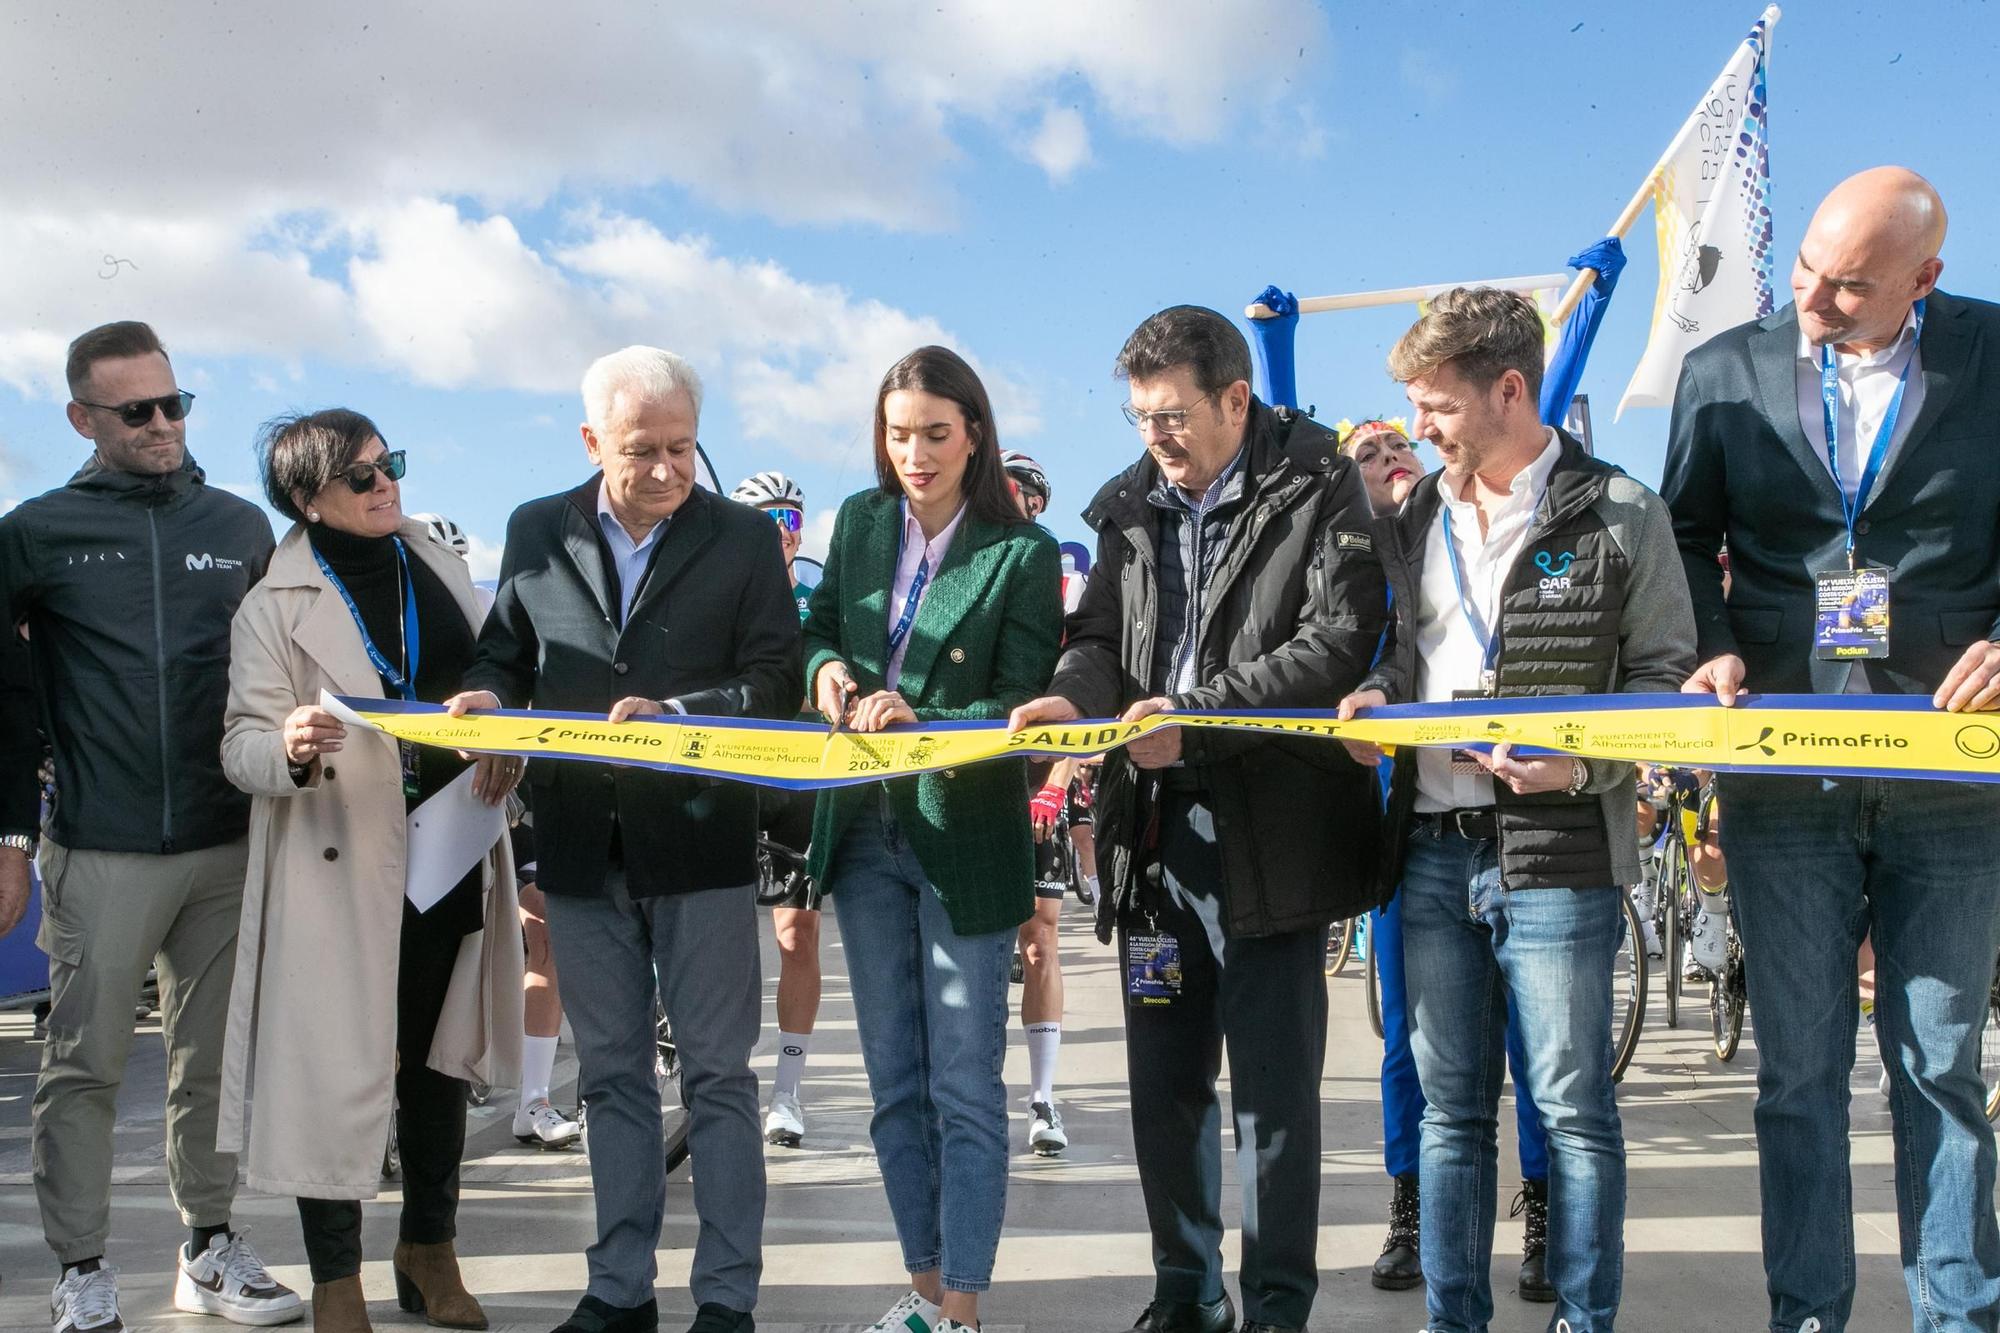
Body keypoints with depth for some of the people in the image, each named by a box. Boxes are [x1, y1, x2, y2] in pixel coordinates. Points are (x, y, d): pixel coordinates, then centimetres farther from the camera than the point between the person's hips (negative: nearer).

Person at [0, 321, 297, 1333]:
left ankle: (211, 1250, 22)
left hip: (228, 845, 3)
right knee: (85, 1066, 1)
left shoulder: (241, 528, 9)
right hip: (101, 852, -3)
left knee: (215, 1060, 10)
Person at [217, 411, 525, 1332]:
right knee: (337, 1063, -2)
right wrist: (289, 747, -31)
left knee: (439, 1054, 15)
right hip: (340, 865, -5)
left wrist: (507, 746, -4)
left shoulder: (439, 567, 9)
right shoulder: (275, 605, -5)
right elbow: (241, 743, -9)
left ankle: (429, 1248, 31)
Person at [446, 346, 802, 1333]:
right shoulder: (537, 533, 8)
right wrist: (484, 699, -9)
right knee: (611, 1074, 12)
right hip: (580, 846, 3)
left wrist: (674, 714, -20)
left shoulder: (742, 538, 0)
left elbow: (776, 683, -5)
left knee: (718, 1073, 3)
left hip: (698, 841, -3)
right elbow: (504, 652, 14)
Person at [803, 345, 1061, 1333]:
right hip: (864, 831, 5)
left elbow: (1021, 706, -11)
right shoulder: (861, 522, 6)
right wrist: (829, 671, -9)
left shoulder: (1022, 554, -9)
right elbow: (818, 627, 14)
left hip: (965, 834, -5)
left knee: (965, 1088, 0)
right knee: (894, 1082, 12)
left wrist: (918, 725, -26)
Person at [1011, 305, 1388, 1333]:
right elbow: (1102, 636, 12)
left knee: (1273, 1086, 1)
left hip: (1271, 832, -5)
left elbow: (1341, 637, -14)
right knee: (1163, 1079, 12)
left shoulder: (1316, 490, -4)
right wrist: (1073, 697, -11)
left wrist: (1198, 717, -21)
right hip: (1153, 831, 6)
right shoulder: (1133, 506, 13)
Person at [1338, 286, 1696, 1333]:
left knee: (1572, 1109, 2)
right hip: (1432, 849, 5)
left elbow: (1666, 675, -3)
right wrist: (1380, 692, 0)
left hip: (1555, 848, -5)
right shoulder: (1416, 520, 13)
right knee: (1449, 1109, 11)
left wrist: (1585, 764, -18)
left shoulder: (1618, 516, -3)